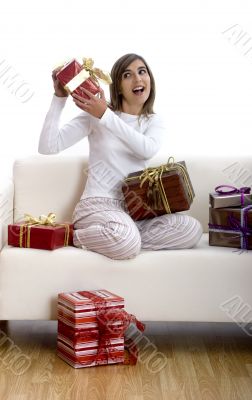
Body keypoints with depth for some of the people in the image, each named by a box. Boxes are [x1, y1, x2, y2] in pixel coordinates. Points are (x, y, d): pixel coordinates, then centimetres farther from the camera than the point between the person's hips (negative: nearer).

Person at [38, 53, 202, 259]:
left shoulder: (154, 122, 11)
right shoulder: (94, 114, 1)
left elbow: (148, 149, -15)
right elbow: (47, 147, -9)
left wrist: (105, 115, -20)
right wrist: (59, 98, -15)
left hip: (134, 209, 5)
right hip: (98, 205, -5)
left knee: (192, 229, -19)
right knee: (126, 243, -37)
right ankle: (71, 234, -7)